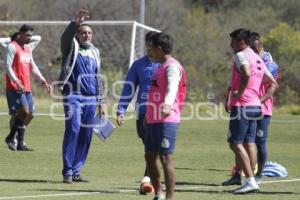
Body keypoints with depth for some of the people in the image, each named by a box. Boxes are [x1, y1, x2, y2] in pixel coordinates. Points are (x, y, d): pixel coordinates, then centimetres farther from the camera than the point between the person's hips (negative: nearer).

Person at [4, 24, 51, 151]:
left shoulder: (28, 48, 18)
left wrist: (42, 80, 15)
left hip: (26, 88, 8)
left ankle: (20, 143, 12)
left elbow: (33, 66, 26)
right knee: (24, 111, -19)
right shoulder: (12, 47, -7)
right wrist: (17, 83, -22)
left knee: (29, 114, 5)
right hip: (15, 87, -8)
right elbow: (7, 66, -13)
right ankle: (10, 138, -6)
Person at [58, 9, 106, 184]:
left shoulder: (95, 52, 18)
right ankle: (67, 172, -11)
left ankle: (76, 171, 10)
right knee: (73, 131, -14)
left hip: (91, 99, 5)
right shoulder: (72, 47, 3)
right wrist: (76, 22, -39)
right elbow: (66, 37, -22)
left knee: (86, 136, 3)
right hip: (73, 96, -5)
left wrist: (101, 102, 19)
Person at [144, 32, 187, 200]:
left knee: (165, 157, -11)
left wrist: (167, 104, -49)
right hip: (153, 120, 10)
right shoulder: (161, 66, 20)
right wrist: (149, 113, 40)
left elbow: (172, 87, -30)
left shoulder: (172, 67, -12)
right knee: (150, 156, 15)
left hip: (166, 121, -10)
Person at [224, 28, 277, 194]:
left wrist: (239, 93, -21)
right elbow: (273, 83, 23)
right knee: (249, 144, 11)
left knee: (236, 144, -6)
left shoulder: (241, 55, -10)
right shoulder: (258, 59, 17)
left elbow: (246, 74, -31)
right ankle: (251, 181, 12)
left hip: (241, 105, -9)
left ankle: (250, 181, -13)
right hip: (255, 105, 9)